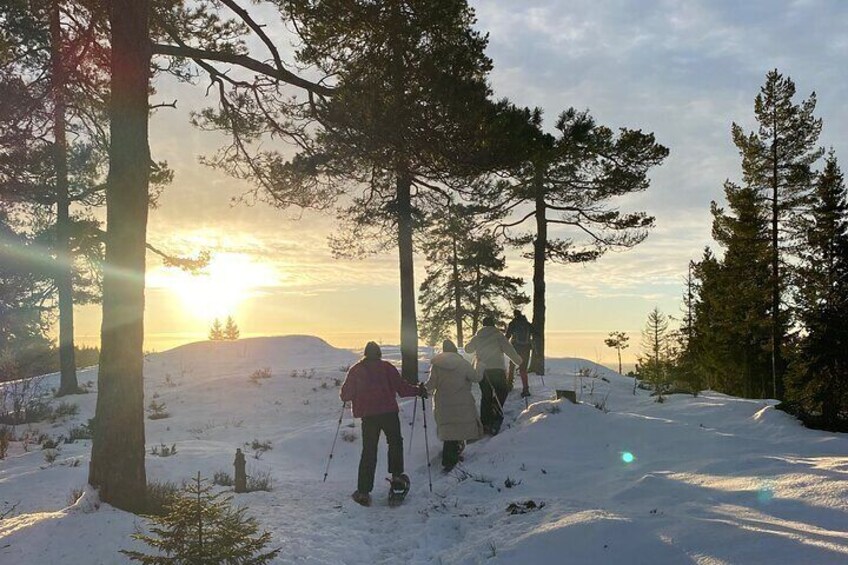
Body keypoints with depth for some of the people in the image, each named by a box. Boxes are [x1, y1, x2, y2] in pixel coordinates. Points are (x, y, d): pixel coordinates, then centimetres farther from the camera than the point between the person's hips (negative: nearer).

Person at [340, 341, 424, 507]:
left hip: (368, 415, 2)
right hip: (389, 413, -2)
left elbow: (346, 395, 7)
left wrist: (344, 396, 30)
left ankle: (363, 492, 2)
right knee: (395, 442, 22)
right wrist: (418, 390, 10)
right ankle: (396, 475, 16)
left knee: (368, 451, 6)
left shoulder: (356, 370, 7)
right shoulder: (386, 367, 2)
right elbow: (401, 387, -4)